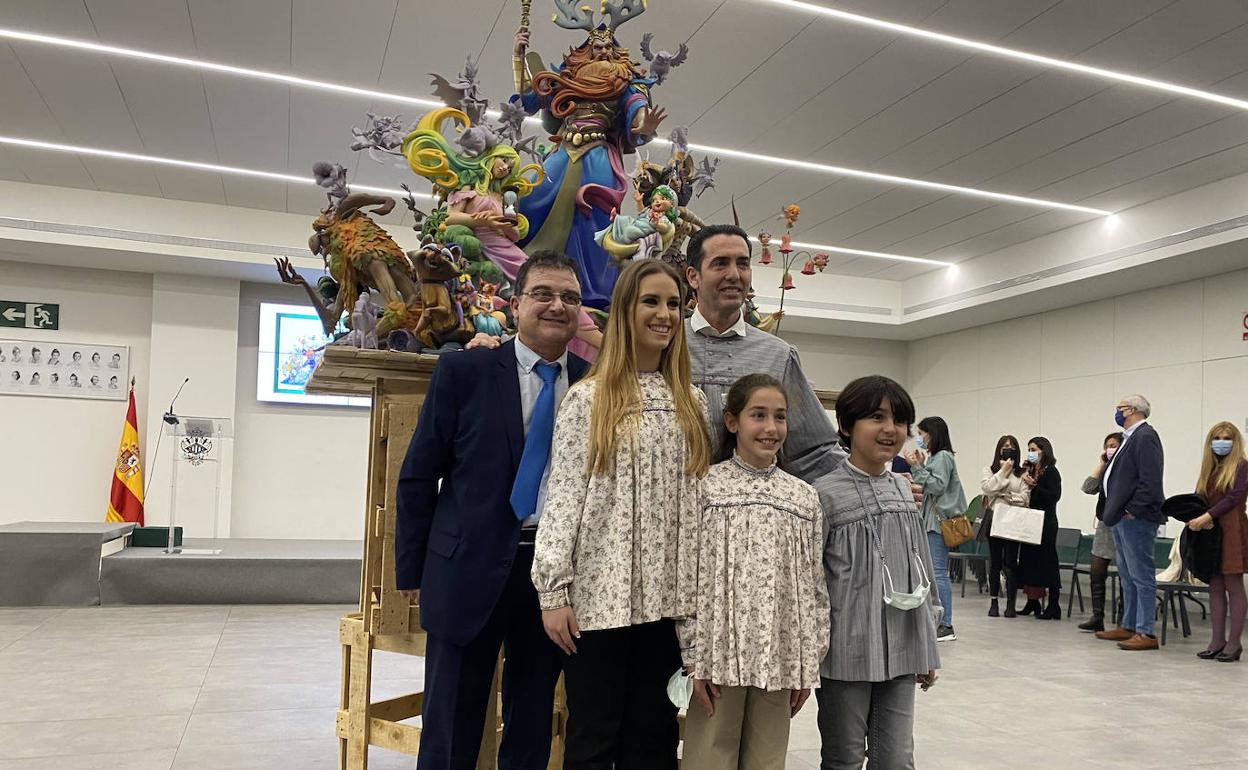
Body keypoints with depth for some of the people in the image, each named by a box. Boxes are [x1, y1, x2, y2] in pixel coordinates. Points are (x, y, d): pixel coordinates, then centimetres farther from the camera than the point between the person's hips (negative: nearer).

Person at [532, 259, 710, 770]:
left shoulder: (692, 401, 11)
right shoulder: (588, 397, -1)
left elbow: (701, 498, 10)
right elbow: (563, 495, -5)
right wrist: (553, 590, -10)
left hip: (668, 595, 4)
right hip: (600, 593, -3)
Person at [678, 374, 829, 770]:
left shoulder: (804, 497, 6)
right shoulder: (706, 487, -4)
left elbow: (814, 586, 7)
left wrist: (807, 665, 5)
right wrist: (695, 657, -8)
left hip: (780, 658, 3)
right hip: (720, 652, -3)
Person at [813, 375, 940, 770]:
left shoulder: (905, 489, 7)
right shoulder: (825, 493, -11)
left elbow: (923, 570, 14)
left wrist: (928, 647, 15)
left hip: (901, 651, 5)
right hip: (849, 653, -5)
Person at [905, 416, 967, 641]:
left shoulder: (943, 457, -10)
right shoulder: (934, 457, 17)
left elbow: (937, 486, -18)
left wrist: (918, 467, -14)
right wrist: (919, 466, 8)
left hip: (940, 521, -10)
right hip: (931, 520, 10)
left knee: (939, 573, -8)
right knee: (933, 572, 12)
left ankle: (946, 626, -5)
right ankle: (936, 621, 17)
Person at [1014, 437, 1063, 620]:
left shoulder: (1051, 472, -6)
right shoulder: (1030, 470, 13)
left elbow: (1055, 495, -17)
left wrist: (1033, 485, -19)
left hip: (1045, 523, -7)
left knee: (1047, 561, -5)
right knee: (1028, 560, 9)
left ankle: (1053, 606, 0)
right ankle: (1032, 602, 18)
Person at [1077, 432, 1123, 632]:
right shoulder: (1106, 469, 13)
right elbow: (1088, 488, 0)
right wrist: (1101, 464, 0)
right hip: (1105, 525, 6)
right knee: (1096, 572, 3)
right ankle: (1097, 618, 9)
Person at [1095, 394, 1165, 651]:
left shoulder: (1145, 437, -12)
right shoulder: (1131, 437, 18)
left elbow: (1150, 480, -21)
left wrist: (1132, 510, -20)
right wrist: (1112, 511, 15)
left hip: (1135, 518, -10)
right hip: (1121, 517, 10)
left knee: (1141, 577, -5)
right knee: (1128, 577, 15)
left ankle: (1146, 633, -1)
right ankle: (1128, 627, 23)